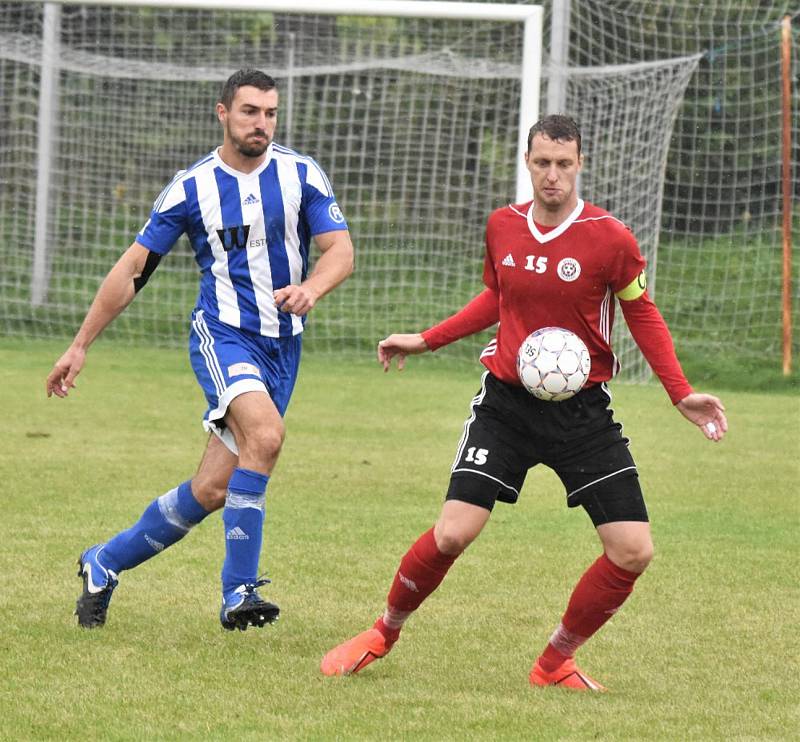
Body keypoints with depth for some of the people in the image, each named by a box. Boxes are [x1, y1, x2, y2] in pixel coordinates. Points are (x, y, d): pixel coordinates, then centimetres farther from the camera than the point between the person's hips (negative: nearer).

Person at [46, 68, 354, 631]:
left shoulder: (302, 175, 3)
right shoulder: (192, 187, -1)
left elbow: (341, 250, -2)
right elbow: (132, 269, 5)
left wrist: (310, 289, -25)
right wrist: (80, 346, 5)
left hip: (283, 346, 3)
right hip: (223, 335, -3)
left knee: (212, 491, 2)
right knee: (266, 432, -33)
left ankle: (106, 563, 24)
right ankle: (239, 592, -29)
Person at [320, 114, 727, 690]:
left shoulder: (611, 238, -10)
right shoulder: (503, 226, 1)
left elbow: (643, 316, 2)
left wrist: (681, 394, -5)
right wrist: (426, 341, 18)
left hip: (582, 411, -1)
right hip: (506, 401, 1)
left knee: (633, 552, -8)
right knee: (452, 534, -13)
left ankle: (556, 663, 13)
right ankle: (384, 633, 12)